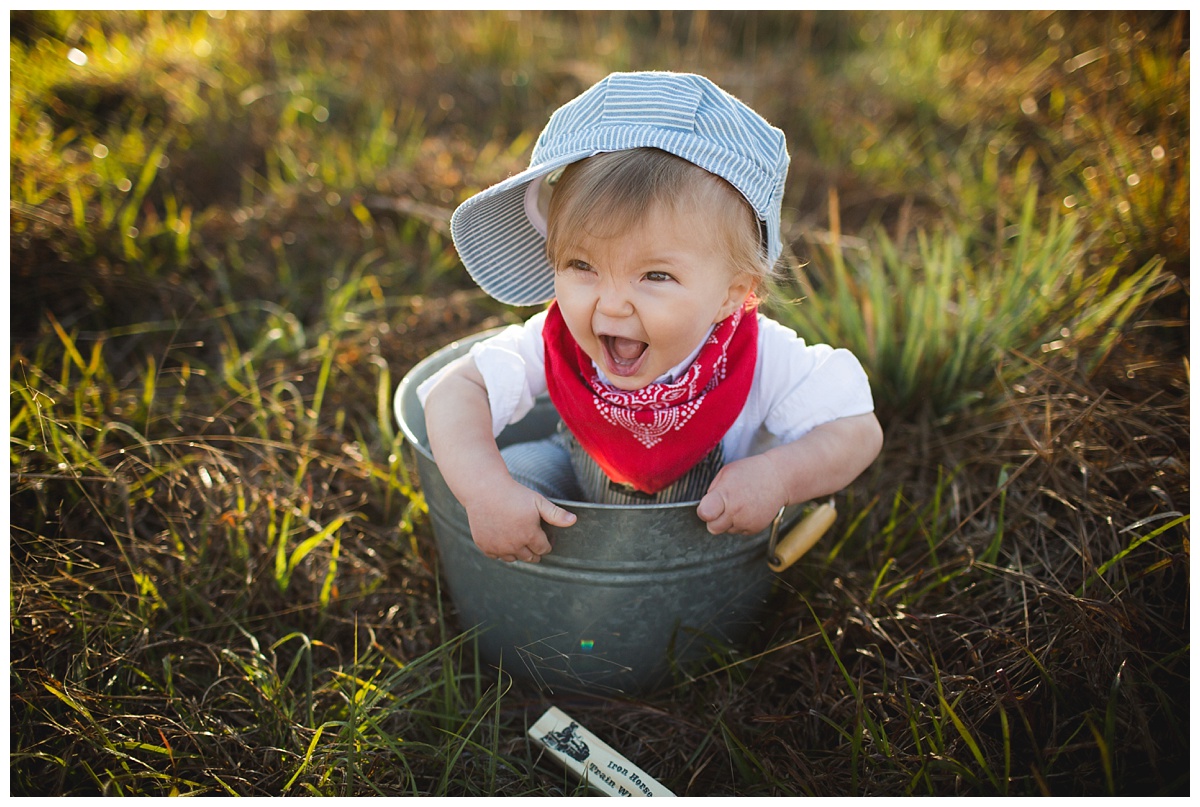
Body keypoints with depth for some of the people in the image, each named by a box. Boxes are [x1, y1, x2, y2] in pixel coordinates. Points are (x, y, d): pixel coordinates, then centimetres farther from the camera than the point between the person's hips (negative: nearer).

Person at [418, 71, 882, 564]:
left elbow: (858, 431, -24)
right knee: (518, 466, -19)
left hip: (713, 528, 2)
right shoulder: (555, 345, -30)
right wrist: (483, 489, -45)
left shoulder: (766, 363, -34)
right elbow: (456, 390, -28)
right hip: (581, 493, -1)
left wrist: (780, 477, -43)